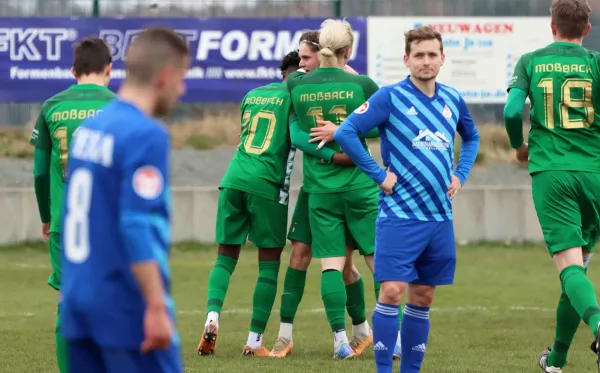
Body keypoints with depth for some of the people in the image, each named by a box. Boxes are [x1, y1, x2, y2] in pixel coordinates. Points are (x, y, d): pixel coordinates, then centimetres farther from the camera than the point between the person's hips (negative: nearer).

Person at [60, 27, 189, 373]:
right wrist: (157, 309, -21)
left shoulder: (88, 129, 11)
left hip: (81, 302, 8)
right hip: (127, 308, -8)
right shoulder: (146, 136, -14)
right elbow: (139, 226, -21)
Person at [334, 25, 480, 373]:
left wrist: (460, 175, 12)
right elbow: (346, 132, -15)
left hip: (440, 216, 5)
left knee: (423, 297, 9)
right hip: (399, 214, -5)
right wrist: (378, 174, -13)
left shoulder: (453, 100, 9)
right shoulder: (390, 97, -8)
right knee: (392, 292, -12)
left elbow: (472, 138, 28)